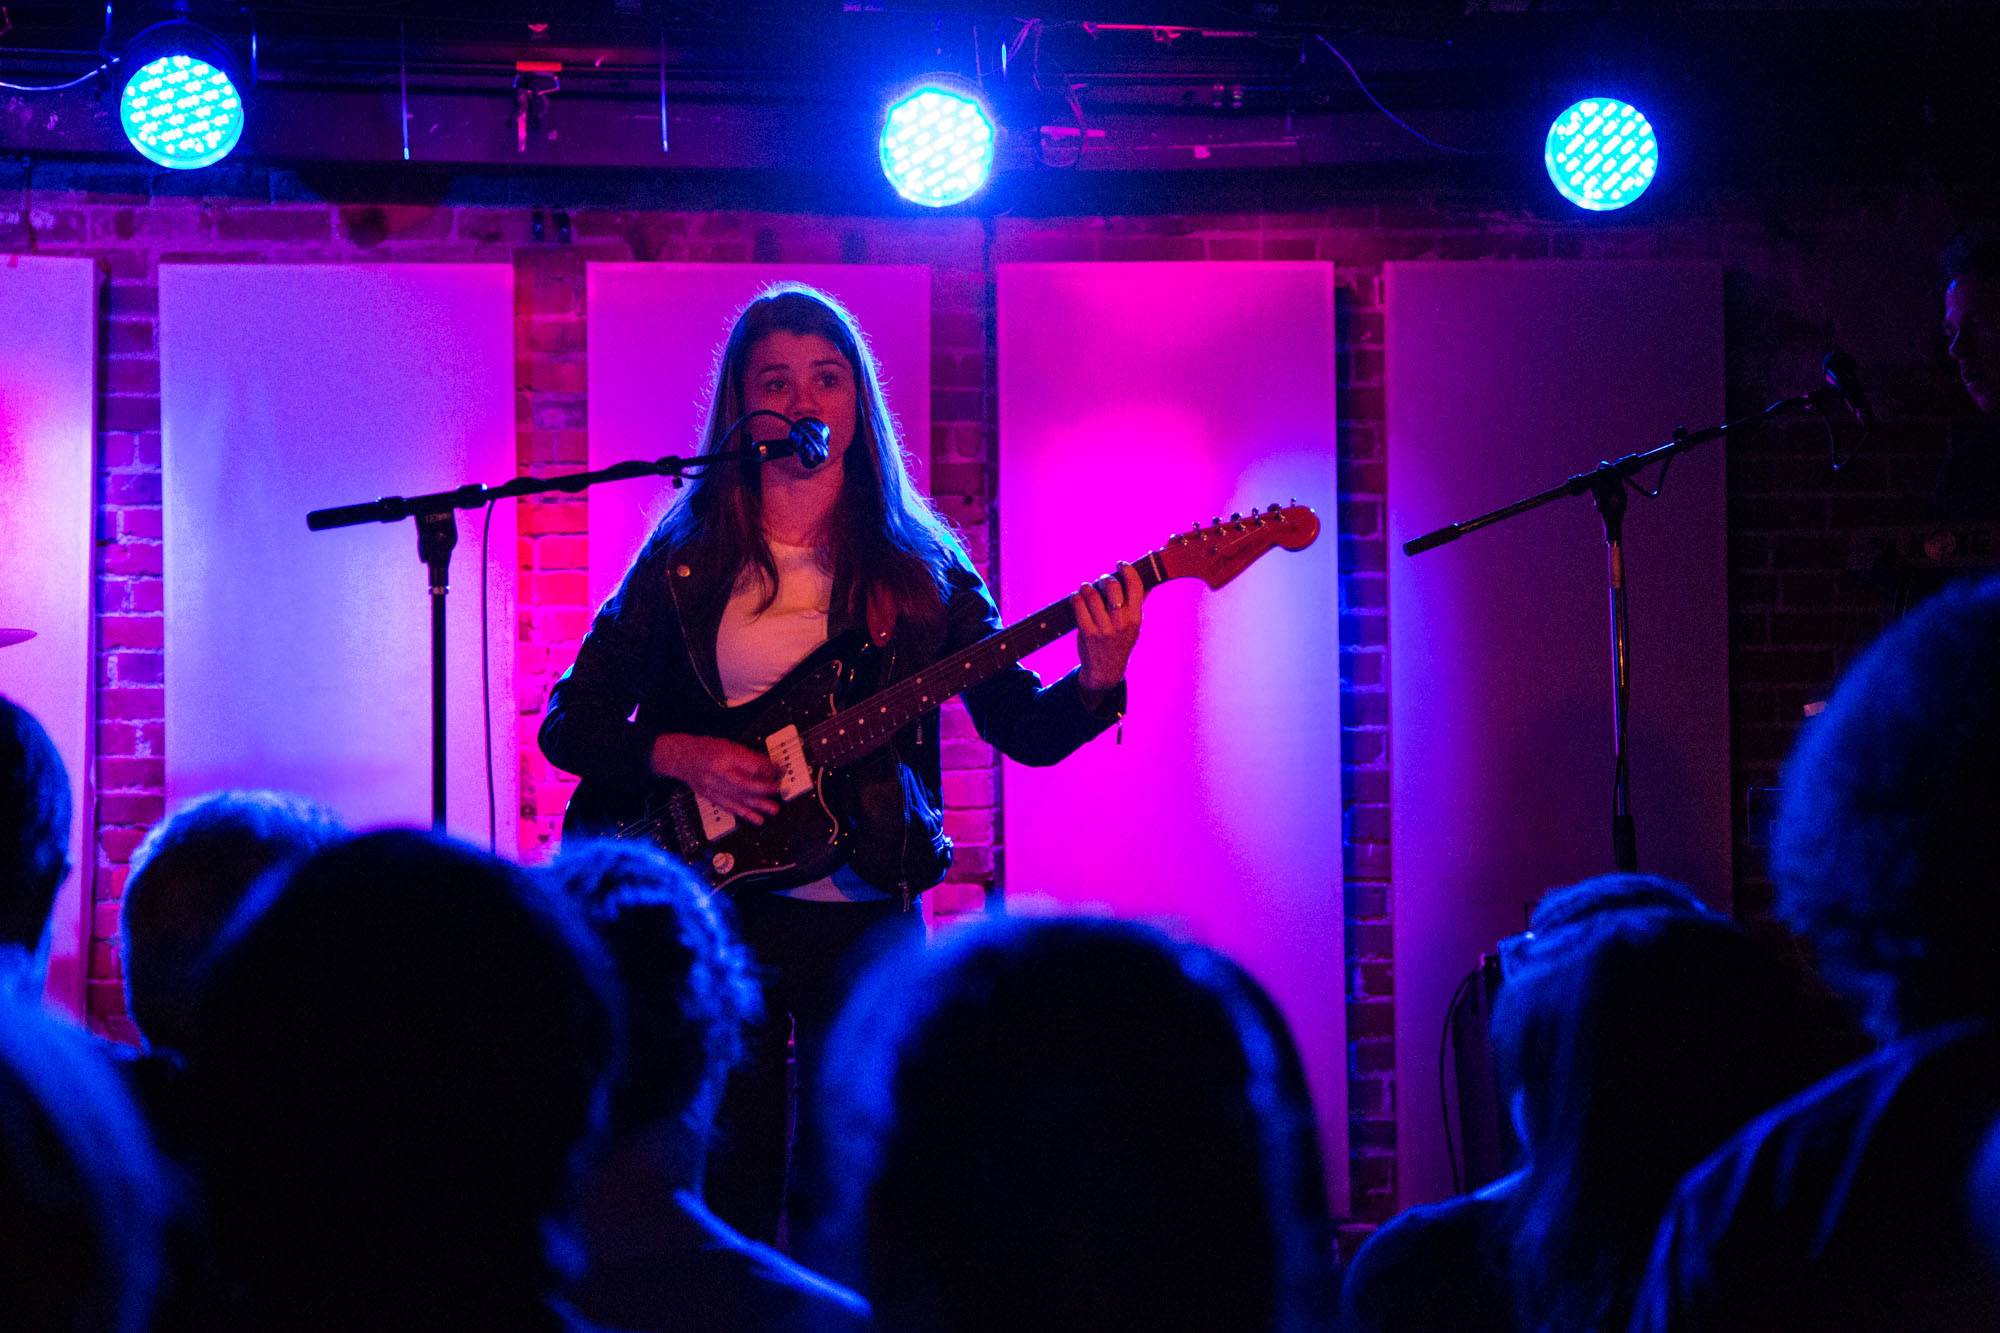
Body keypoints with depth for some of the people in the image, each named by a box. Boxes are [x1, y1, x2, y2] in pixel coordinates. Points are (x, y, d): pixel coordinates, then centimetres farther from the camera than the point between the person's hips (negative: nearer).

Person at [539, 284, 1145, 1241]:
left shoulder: (916, 565, 6)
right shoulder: (686, 560, 4)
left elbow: (1025, 731, 0)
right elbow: (569, 725, 5)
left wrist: (1097, 683, -20)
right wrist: (680, 755, -12)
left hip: (865, 915, 1)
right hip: (717, 903, 0)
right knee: (730, 1189, 1)